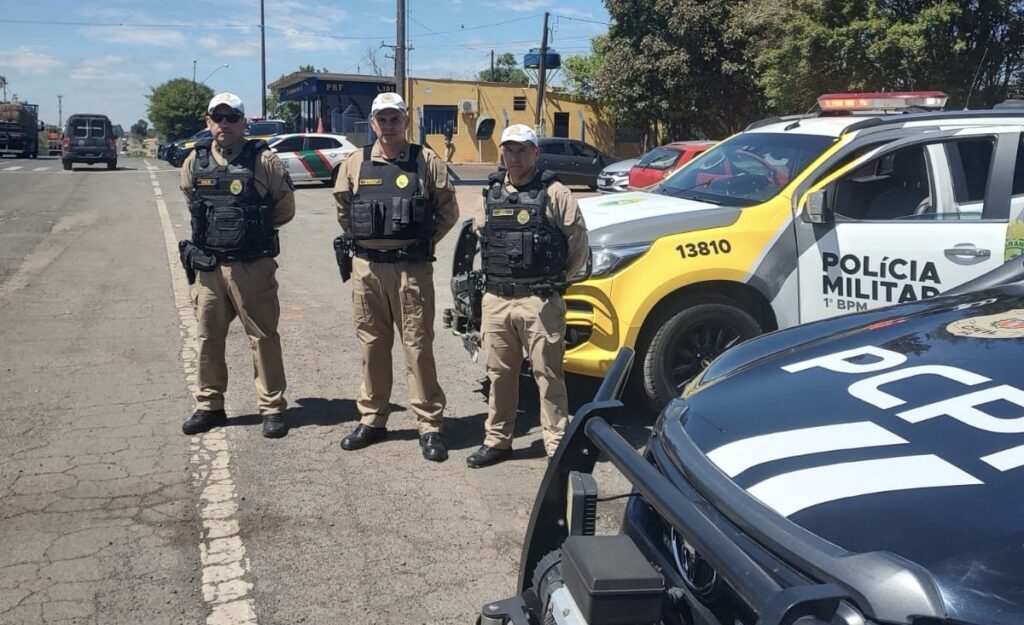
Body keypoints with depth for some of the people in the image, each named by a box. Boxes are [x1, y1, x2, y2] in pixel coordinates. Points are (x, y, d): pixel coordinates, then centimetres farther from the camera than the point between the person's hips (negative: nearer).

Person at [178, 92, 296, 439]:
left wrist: (254, 228, 9)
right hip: (207, 265, 4)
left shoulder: (264, 161, -6)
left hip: (252, 266, -4)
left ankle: (273, 408, 14)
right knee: (208, 338, 11)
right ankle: (209, 406, 25)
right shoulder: (194, 162, 6)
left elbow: (285, 208, 2)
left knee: (263, 337, 4)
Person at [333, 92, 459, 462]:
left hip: (412, 268, -3)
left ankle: (430, 425, 7)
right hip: (367, 266, 3)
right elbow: (342, 210, 18)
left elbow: (448, 211, 5)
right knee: (372, 344, 10)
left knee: (418, 346, -1)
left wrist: (424, 242, 2)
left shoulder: (426, 161, 0)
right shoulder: (355, 163, 7)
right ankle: (371, 420, 23)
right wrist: (360, 240, 12)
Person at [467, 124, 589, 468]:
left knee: (547, 374, 1)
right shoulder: (491, 194, 12)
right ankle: (497, 440, 25)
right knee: (499, 373, 13)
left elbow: (579, 244, 0)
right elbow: (479, 233, 25)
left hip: (539, 302, -5)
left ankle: (557, 445, 10)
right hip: (495, 300, 5)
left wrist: (554, 279, 6)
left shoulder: (554, 193, -3)